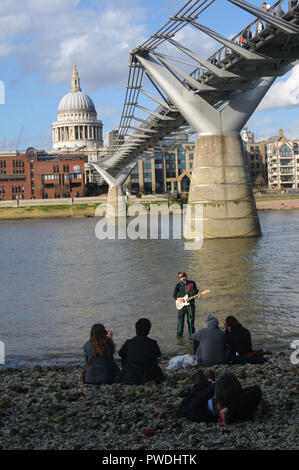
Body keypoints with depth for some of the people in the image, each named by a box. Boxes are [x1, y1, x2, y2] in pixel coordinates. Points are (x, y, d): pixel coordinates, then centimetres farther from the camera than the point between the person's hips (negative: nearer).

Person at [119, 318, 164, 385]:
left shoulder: (129, 343, -11)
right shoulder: (153, 343, -10)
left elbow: (121, 354, 9)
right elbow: (158, 354, 11)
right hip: (149, 378, 0)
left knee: (124, 359, 25)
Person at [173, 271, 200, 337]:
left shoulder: (192, 283, 6)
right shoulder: (178, 285, 1)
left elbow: (196, 292, 13)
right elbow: (174, 295, 0)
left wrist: (197, 295, -9)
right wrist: (178, 298, -20)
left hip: (191, 305, 1)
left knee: (191, 320, 4)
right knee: (180, 320, 0)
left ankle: (192, 334, 15)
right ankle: (179, 333, 14)